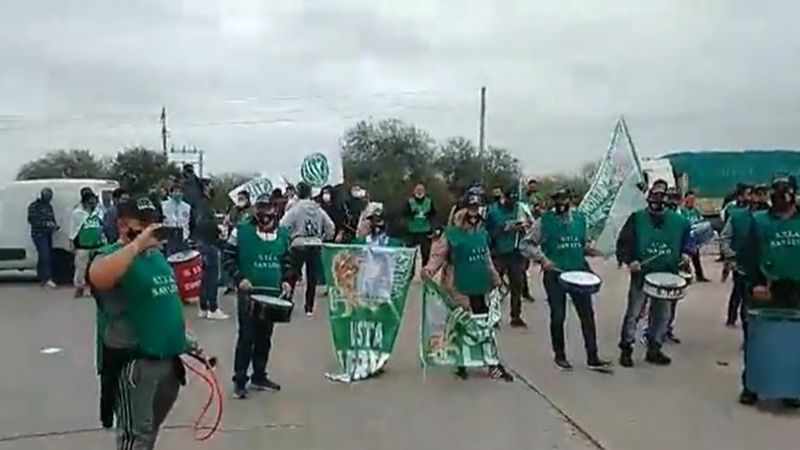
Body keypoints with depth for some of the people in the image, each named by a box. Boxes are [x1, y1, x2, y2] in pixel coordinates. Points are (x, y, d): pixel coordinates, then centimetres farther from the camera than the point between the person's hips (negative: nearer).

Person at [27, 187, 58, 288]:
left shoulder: (49, 206, 16)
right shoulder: (34, 206, -6)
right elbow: (32, 220, -13)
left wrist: (54, 225, 0)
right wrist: (46, 224, -23)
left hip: (48, 234, 7)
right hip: (39, 235, -7)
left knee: (48, 256, 6)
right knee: (45, 256, -16)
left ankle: (42, 279, 13)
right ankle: (47, 279, -22)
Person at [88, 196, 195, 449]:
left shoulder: (157, 255, 12)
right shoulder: (112, 256, -13)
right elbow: (98, 278, -40)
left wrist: (184, 337, 20)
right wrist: (137, 244, -37)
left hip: (168, 358, 8)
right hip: (133, 361, -8)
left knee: (151, 427, 23)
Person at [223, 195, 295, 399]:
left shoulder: (283, 234, 5)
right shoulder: (241, 231, -8)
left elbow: (288, 262, 16)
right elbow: (228, 258, -4)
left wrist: (287, 281, 1)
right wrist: (239, 278, -15)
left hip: (272, 294, 4)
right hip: (248, 293, -4)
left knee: (264, 337, 13)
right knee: (246, 337, -5)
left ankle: (259, 376, 25)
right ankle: (239, 380, 4)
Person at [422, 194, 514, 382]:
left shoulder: (482, 232, 9)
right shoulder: (451, 233, -11)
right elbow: (439, 254, -15)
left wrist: (495, 278, 24)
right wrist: (429, 268, -33)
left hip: (481, 287, 6)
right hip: (461, 288, -6)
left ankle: (493, 365, 24)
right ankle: (461, 365, 20)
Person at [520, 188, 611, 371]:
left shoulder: (580, 218, 8)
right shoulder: (544, 221, -5)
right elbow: (525, 244, -3)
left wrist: (587, 250, 0)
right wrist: (542, 259, -14)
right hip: (555, 274, -3)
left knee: (587, 314, 2)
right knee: (558, 316, 6)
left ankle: (592, 357, 10)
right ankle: (560, 356, 21)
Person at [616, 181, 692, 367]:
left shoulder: (677, 221, 7)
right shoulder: (637, 218, -3)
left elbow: (684, 244, 19)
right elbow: (623, 243, -4)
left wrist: (684, 256, 2)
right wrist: (629, 260, -17)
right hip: (641, 274, -4)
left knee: (661, 315, 11)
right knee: (633, 313, -2)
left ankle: (654, 349, 23)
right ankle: (626, 349, 8)